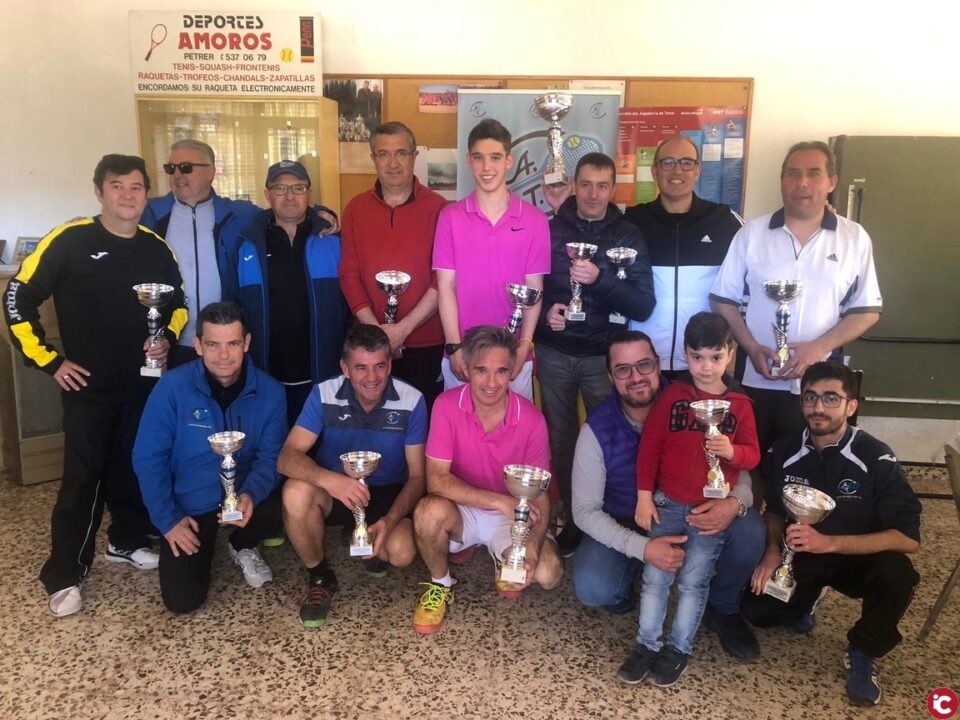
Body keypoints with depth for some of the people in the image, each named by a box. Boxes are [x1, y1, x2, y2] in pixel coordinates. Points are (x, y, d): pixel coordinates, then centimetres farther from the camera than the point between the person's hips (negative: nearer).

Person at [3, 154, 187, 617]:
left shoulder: (157, 248, 3)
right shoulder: (70, 241, -11)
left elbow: (178, 303, 18)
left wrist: (168, 338, -1)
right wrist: (49, 361, -9)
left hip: (144, 384, 4)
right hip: (88, 387, -4)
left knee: (134, 469, 15)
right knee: (82, 479, -1)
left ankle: (128, 542, 35)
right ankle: (63, 577, 10)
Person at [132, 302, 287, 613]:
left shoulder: (270, 391, -12)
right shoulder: (172, 387, -16)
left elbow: (271, 456, -9)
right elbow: (148, 458, -11)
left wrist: (251, 493, -30)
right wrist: (168, 519, -12)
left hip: (244, 494, 1)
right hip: (190, 504, -1)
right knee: (182, 599, -9)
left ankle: (243, 547, 7)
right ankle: (206, 544, 27)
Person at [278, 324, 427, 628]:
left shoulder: (411, 401, -15)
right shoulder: (325, 395, -15)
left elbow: (417, 475, -11)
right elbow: (288, 457, -22)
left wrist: (390, 520, -30)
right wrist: (329, 479, -44)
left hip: (388, 494, 0)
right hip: (334, 492, 1)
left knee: (402, 551, -30)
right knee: (296, 492, -33)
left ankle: (374, 548, 12)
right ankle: (320, 577, -6)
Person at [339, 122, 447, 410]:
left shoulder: (437, 208, -4)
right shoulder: (356, 208, 5)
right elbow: (349, 273, 2)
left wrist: (403, 328, -14)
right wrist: (375, 329, -9)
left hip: (426, 344, -2)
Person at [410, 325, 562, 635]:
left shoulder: (531, 419, -16)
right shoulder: (447, 405, -19)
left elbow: (539, 496, -12)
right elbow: (436, 479, -23)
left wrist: (532, 549, -29)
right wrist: (498, 500, -32)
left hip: (513, 517, 1)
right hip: (462, 511, -1)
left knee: (549, 573, -23)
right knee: (429, 511, -34)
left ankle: (504, 562, 15)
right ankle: (440, 585, -1)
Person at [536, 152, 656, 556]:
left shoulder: (628, 237, 1)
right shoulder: (550, 230, 3)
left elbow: (644, 306, -8)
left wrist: (599, 278, -21)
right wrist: (544, 313, -13)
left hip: (604, 355, -1)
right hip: (554, 353, 1)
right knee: (561, 440, 9)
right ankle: (573, 518, 24)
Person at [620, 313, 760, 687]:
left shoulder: (739, 404, -3)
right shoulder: (672, 395, -3)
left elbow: (752, 454, -2)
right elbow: (649, 445, -2)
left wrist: (732, 451, -26)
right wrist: (644, 495, -5)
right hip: (667, 503, 1)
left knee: (694, 580, 7)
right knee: (655, 576, 6)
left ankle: (679, 648, 23)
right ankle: (647, 643, 21)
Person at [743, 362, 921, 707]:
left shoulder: (877, 459, -22)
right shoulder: (784, 451, -10)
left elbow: (909, 537, -26)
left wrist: (830, 542, -37)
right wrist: (773, 550, -14)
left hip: (857, 558, -2)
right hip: (799, 556, 3)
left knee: (897, 574, -34)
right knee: (757, 611, -16)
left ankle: (862, 653, -4)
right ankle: (807, 596, 20)